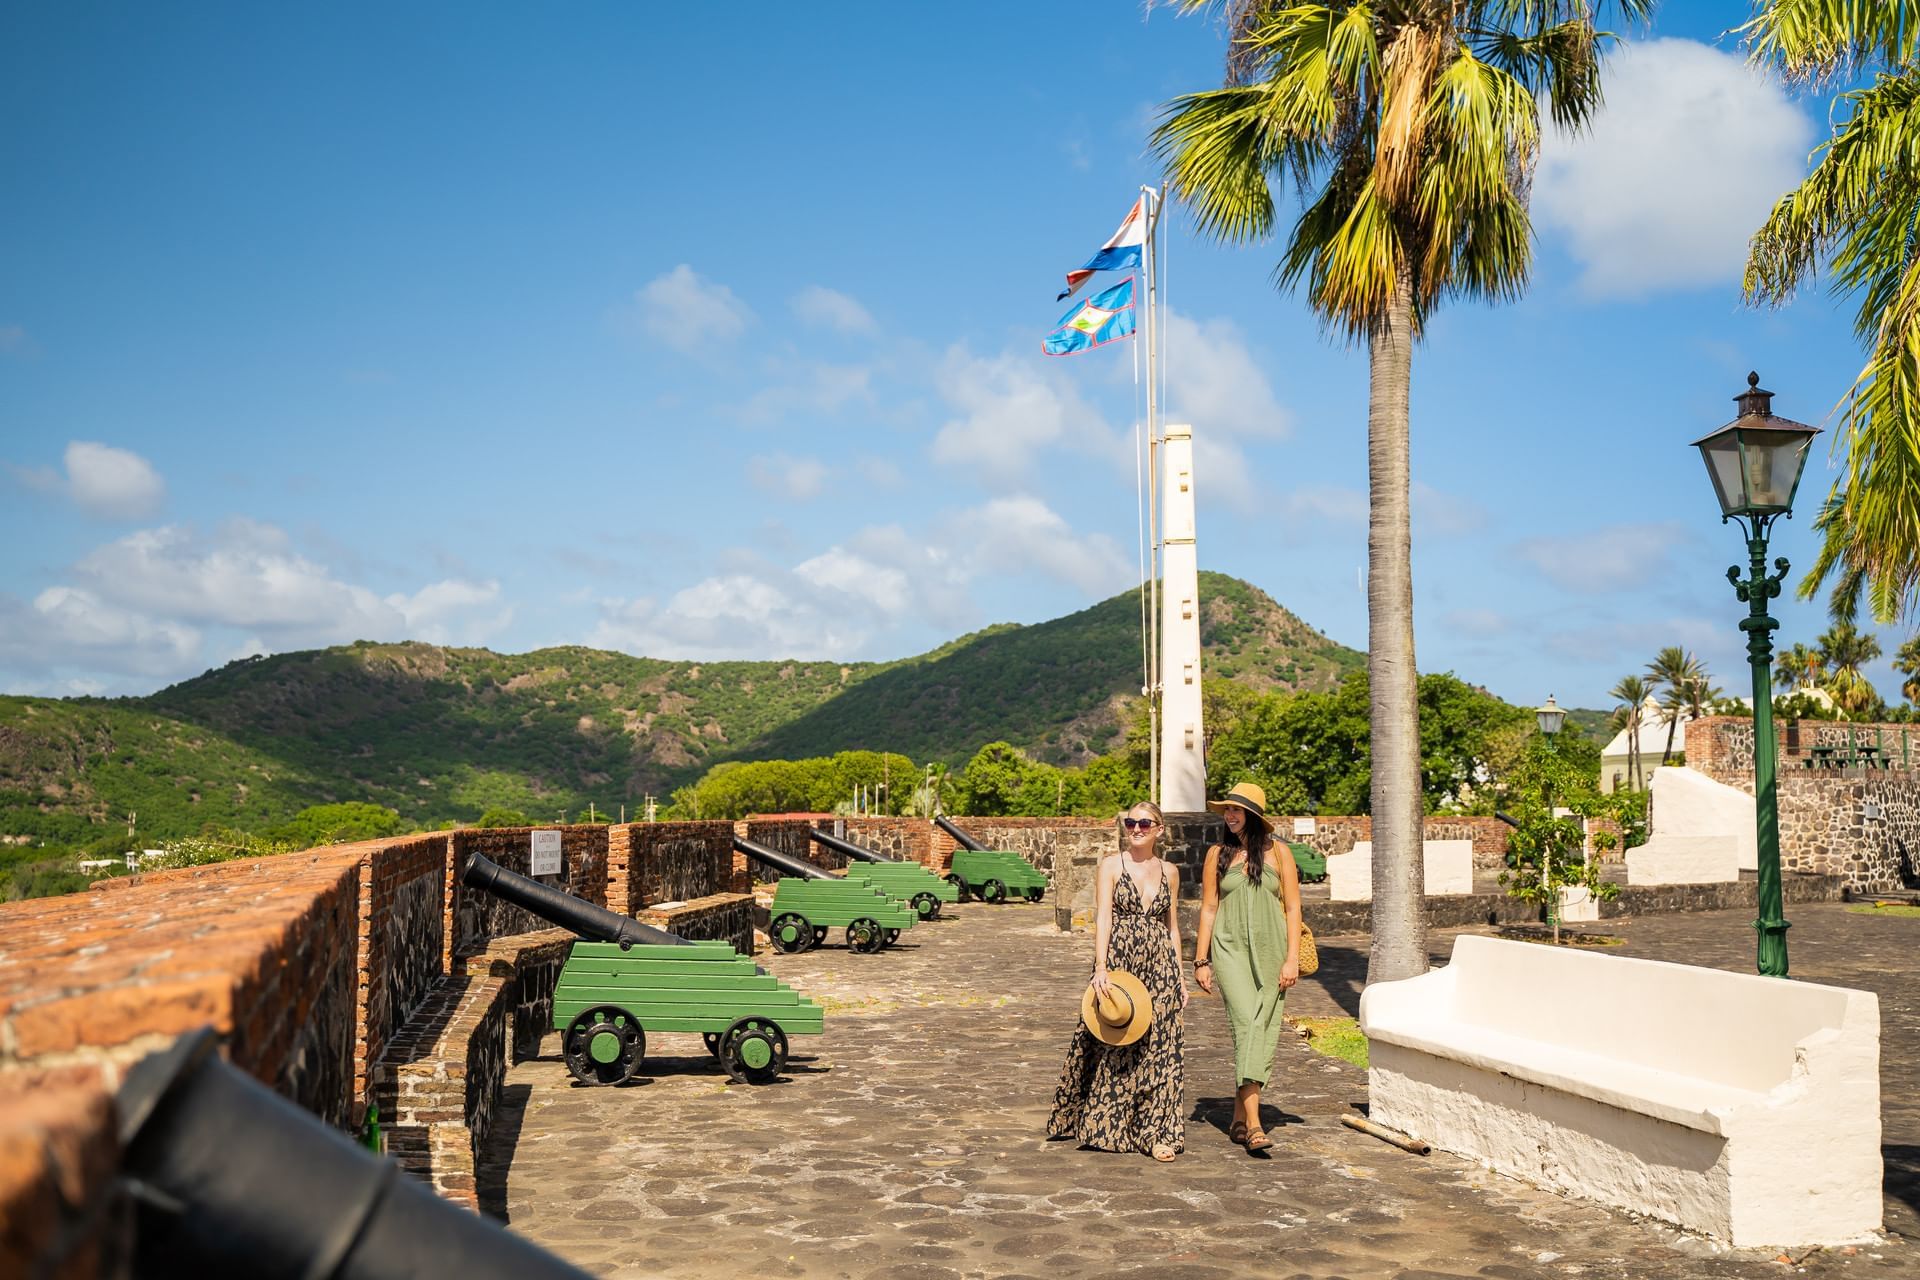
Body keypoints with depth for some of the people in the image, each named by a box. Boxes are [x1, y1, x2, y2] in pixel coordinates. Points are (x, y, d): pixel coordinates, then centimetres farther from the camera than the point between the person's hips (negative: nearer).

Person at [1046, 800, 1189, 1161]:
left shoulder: (1169, 871, 10)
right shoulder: (1111, 865, -1)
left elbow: (1172, 926, 16)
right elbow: (1103, 918, -9)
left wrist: (1181, 977, 13)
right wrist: (1101, 968, -19)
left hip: (1159, 967, 3)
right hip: (1118, 961, -3)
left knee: (1159, 1048, 1)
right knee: (1112, 1046, 3)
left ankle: (1157, 1133, 8)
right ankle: (1104, 1125, 19)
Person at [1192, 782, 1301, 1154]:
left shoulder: (1278, 852, 6)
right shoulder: (1218, 854, 7)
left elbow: (1292, 907, 5)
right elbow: (1209, 907, 9)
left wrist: (1292, 959, -3)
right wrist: (1201, 961, 5)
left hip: (1270, 952, 1)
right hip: (1231, 950, -1)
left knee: (1264, 1034, 1)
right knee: (1246, 1025, -17)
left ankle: (1239, 1118, 14)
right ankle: (1253, 1125, -21)